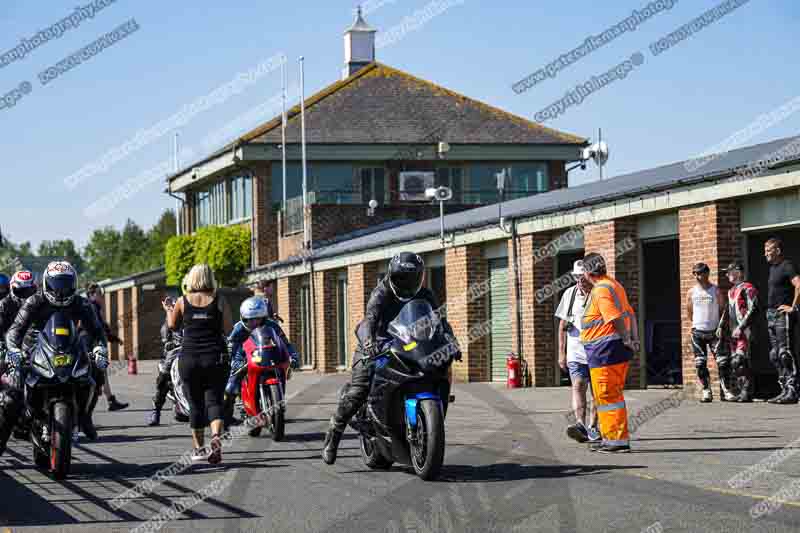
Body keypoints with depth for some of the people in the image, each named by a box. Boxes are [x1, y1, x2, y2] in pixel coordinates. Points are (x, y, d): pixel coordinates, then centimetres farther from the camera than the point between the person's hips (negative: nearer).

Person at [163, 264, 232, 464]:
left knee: (195, 404, 10)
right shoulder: (219, 301, -1)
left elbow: (172, 325, 14)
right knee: (214, 401, 0)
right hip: (214, 357, -1)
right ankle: (216, 437, -26)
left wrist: (168, 310, 33)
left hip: (189, 359, 1)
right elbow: (228, 328, -1)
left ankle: (198, 448, 15)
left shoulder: (183, 302, 1)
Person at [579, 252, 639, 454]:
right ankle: (612, 438, 22)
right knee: (612, 395, 16)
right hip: (619, 350, 10)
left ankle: (618, 439, -5)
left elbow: (617, 318, -22)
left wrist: (626, 340, -11)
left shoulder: (601, 290, -15)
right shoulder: (614, 285, 17)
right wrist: (635, 339, 10)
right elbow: (631, 314, 16)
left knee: (607, 396, -6)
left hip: (605, 349, -10)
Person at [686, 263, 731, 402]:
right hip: (697, 332, 2)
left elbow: (723, 310, 0)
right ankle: (706, 392, 5)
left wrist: (720, 326, -9)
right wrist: (695, 324, 10)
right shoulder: (691, 292, 6)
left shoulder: (716, 291, -1)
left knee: (723, 362, -8)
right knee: (700, 364, 0)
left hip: (714, 332, -2)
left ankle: (726, 391, -3)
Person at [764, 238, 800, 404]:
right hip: (771, 315, 10)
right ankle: (785, 390, 13)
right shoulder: (772, 267, 19)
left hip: (783, 315, -10)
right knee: (775, 355, 10)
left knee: (786, 354, -11)